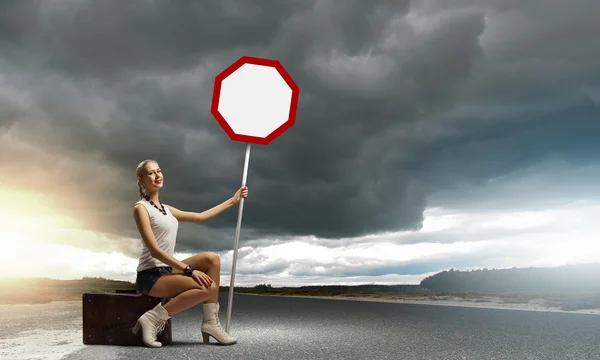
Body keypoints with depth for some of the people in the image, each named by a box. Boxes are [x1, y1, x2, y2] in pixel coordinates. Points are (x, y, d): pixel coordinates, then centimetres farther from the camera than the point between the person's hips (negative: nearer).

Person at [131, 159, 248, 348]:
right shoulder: (141, 208, -10)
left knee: (212, 258, -6)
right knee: (209, 287, -24)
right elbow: (154, 250, -18)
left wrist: (233, 200, 23)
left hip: (167, 270, 8)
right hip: (151, 275, -8)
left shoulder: (165, 209, 15)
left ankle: (210, 322, -5)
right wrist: (189, 270, -24)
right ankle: (154, 319, -13)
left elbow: (201, 216, 21)